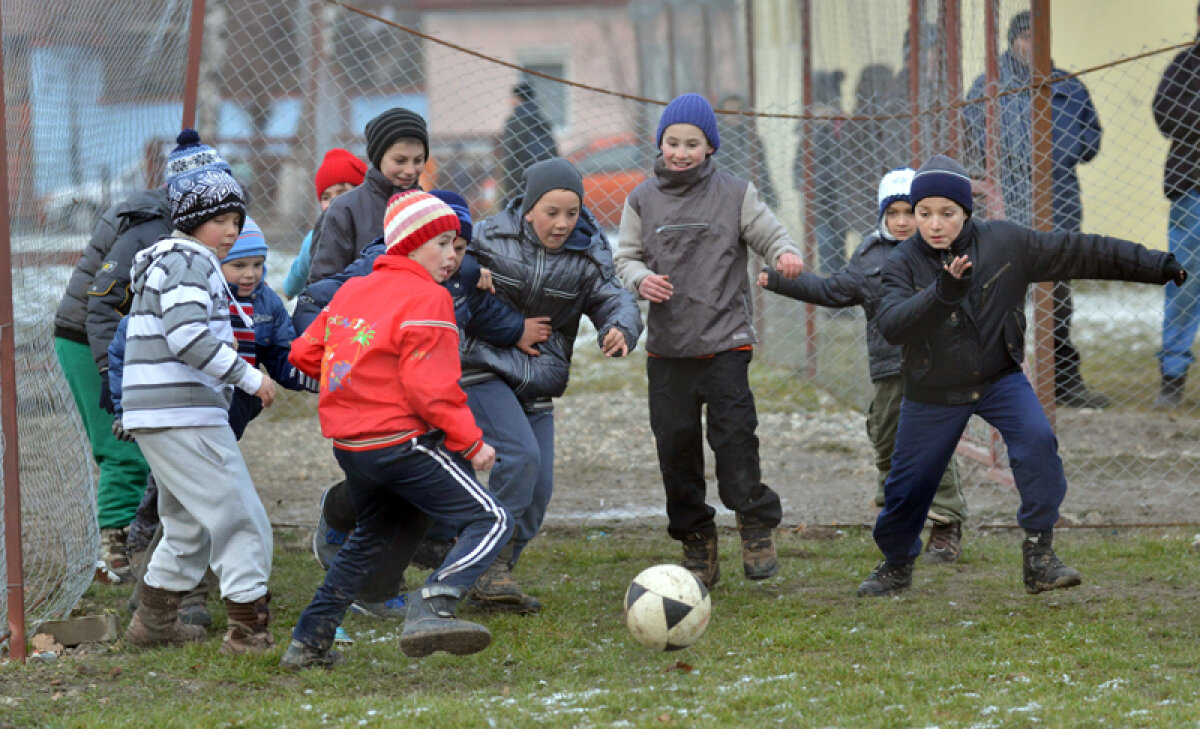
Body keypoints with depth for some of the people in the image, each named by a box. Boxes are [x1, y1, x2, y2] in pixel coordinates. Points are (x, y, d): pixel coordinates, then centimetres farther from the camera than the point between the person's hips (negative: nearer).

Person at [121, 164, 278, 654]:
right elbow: (189, 337, -23)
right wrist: (251, 379, -19)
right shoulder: (188, 261, -10)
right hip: (184, 417, -11)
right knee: (241, 519, -9)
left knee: (190, 525, 22)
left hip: (152, 417, 11)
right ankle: (248, 631, -10)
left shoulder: (171, 261, 23)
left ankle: (153, 622, 29)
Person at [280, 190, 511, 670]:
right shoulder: (427, 299, -10)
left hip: (348, 445, 8)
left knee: (370, 538, 29)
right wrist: (471, 442, -12)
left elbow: (306, 353, 18)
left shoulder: (352, 290, 14)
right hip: (402, 442, -8)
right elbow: (430, 387, -18)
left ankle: (308, 641, 25)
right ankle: (430, 610, -31)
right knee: (492, 522, -10)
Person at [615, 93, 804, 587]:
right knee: (676, 444, 4)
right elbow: (626, 258, 11)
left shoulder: (735, 195, 2)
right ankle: (697, 547, 14)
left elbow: (768, 234, 3)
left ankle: (757, 530, 2)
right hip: (667, 346, 3)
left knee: (735, 435, -13)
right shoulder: (643, 200, 8)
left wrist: (785, 254, -20)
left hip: (725, 341, -3)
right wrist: (641, 279, -11)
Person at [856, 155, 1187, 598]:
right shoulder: (903, 263, -13)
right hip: (933, 391, 0)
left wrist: (1156, 265, -10)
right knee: (908, 483, 7)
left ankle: (1038, 556, -20)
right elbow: (891, 325, -29)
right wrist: (943, 292, -45)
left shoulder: (1005, 243, -11)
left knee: (1036, 439, -26)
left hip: (999, 379, 0)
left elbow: (1082, 253, -8)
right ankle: (896, 565, 36)